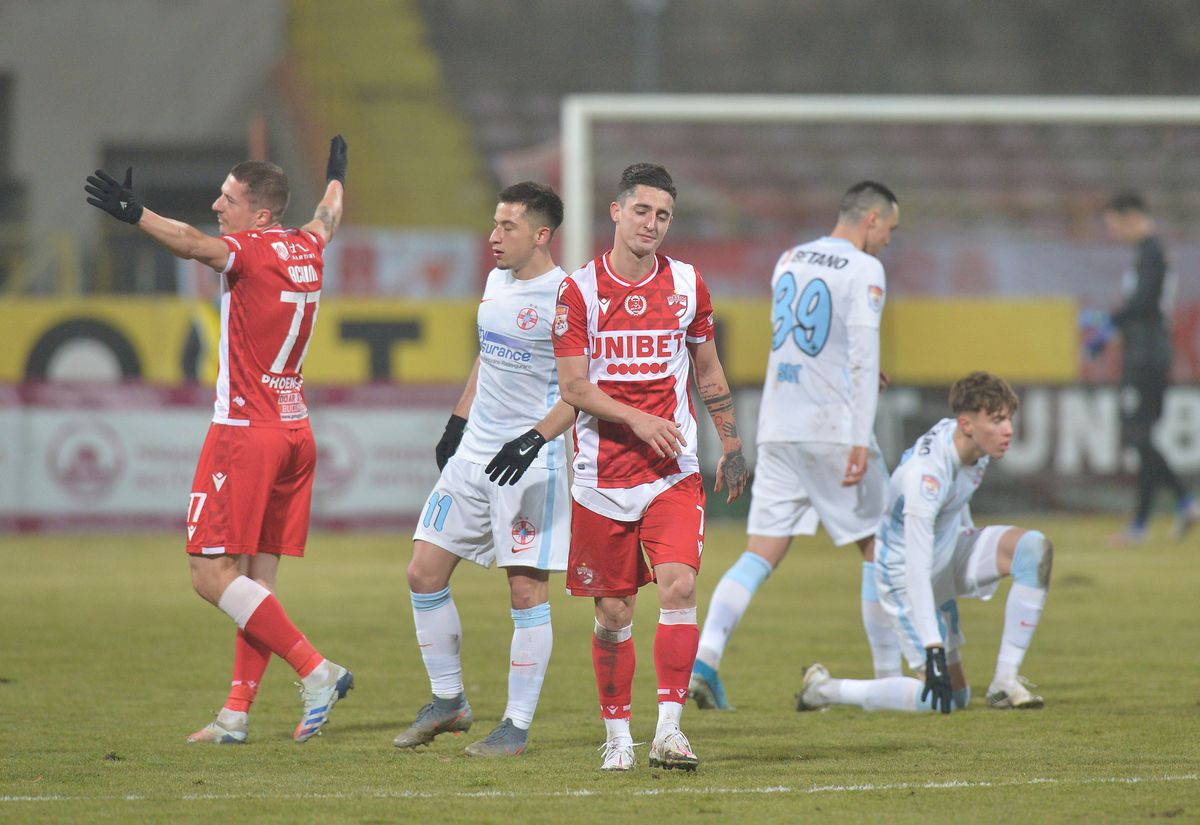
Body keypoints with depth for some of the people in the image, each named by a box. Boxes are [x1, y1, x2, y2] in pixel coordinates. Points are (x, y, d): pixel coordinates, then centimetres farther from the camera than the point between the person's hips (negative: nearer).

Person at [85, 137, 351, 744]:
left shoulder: (250, 250, -13)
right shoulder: (306, 249, 11)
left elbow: (194, 244, -34)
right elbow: (328, 217, 35)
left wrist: (135, 215, -50)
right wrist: (335, 177, 56)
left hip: (245, 432, -9)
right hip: (295, 431, 9)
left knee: (212, 575, -8)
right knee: (259, 576, 9)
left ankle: (316, 671, -13)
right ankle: (237, 713, 9)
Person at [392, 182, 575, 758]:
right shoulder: (497, 280, 12)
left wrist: (534, 439, -25)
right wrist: (457, 423, 23)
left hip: (531, 463, -8)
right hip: (474, 453, 8)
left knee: (527, 588, -6)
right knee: (424, 573, 6)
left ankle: (517, 725, 0)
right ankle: (448, 701, 18)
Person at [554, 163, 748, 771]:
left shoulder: (687, 285, 6)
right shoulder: (579, 289, -2)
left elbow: (709, 372, 18)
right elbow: (573, 387, -6)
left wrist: (731, 446, 15)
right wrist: (638, 420, -18)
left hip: (674, 471, 1)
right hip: (602, 475, -1)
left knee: (679, 585, -18)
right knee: (613, 612, 3)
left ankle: (669, 729, -18)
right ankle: (618, 736, 16)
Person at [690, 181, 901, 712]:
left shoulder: (789, 261, 14)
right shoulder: (863, 270, -6)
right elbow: (864, 353, -15)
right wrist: (860, 441, -18)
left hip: (778, 429, 5)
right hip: (834, 429, -5)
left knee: (761, 553, 3)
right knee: (877, 547, 9)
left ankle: (704, 654, -16)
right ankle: (889, 678, 11)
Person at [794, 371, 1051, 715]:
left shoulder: (975, 442, -9)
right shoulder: (925, 475, -35)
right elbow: (917, 569, -37)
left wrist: (970, 536, 33)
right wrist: (933, 648, -40)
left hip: (951, 548, 9)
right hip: (903, 569, -9)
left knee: (1035, 547, -17)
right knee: (946, 697, -15)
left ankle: (1005, 682, -11)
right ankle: (823, 689, 2)